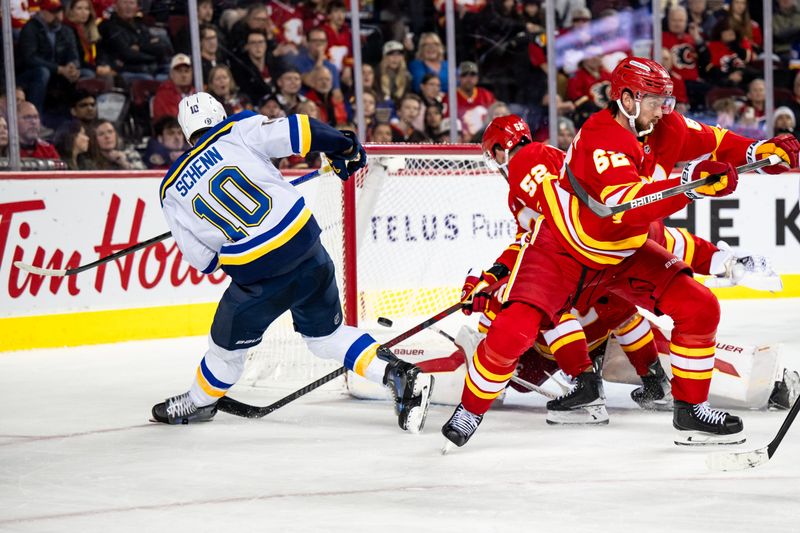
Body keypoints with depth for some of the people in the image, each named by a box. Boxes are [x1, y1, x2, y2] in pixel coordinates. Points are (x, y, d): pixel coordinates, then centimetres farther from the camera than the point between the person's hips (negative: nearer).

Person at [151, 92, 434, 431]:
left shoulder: (172, 190, 9)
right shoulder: (238, 131, 4)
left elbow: (201, 259, 9)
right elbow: (297, 131, -8)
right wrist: (345, 146, 8)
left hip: (255, 275, -1)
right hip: (304, 241, 1)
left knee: (229, 341, 23)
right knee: (326, 333, 19)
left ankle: (199, 402, 44)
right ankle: (400, 375, 5)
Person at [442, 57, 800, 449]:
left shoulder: (663, 129, -7)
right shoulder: (600, 140, -30)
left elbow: (708, 141, 9)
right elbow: (625, 206, -44)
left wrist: (760, 151, -8)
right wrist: (690, 183, -52)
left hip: (623, 253, 7)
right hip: (563, 248, -7)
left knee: (699, 309, -5)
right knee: (514, 331, -20)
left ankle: (691, 409, 7)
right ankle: (470, 410, 4)